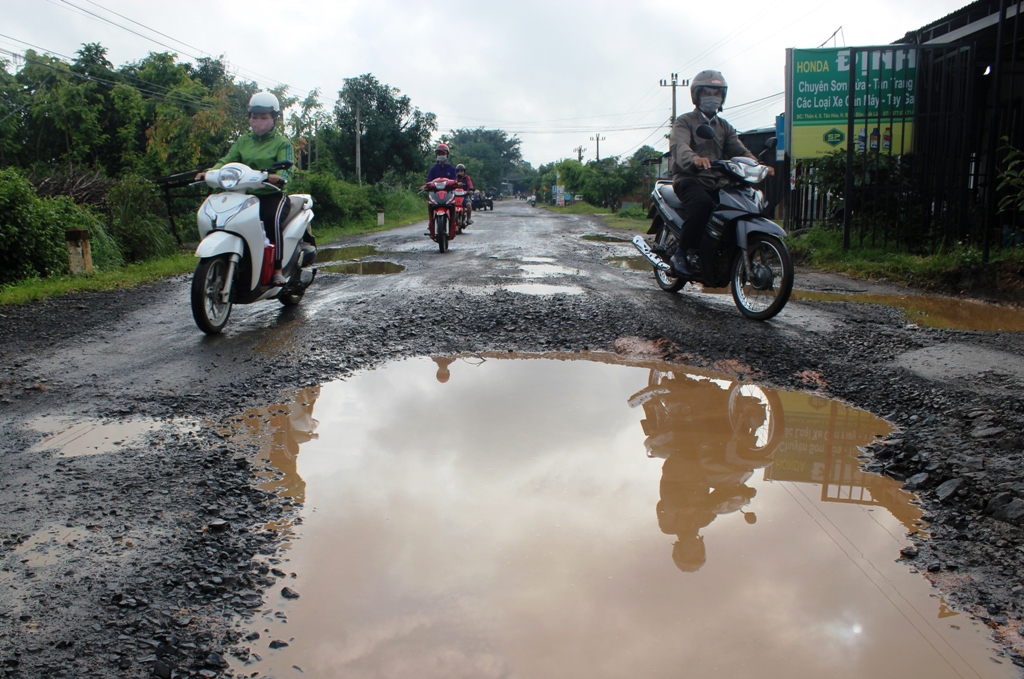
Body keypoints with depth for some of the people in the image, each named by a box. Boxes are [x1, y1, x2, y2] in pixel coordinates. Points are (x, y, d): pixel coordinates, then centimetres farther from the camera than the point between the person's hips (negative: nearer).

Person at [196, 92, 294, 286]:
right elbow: (227, 161, 4)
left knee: (272, 219, -36)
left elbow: (286, 167, -12)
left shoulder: (282, 143, 5)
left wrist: (279, 178, -37)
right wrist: (210, 173, -17)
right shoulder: (242, 141, 18)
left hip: (273, 195, -4)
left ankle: (277, 270, -28)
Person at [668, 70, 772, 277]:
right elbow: (679, 146, -17)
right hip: (690, 180, -6)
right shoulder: (684, 122, 5)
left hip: (718, 183, 6)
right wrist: (694, 159, -41)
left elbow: (739, 150, 10)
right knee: (702, 203, -37)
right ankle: (681, 254, -26)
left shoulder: (724, 126, 24)